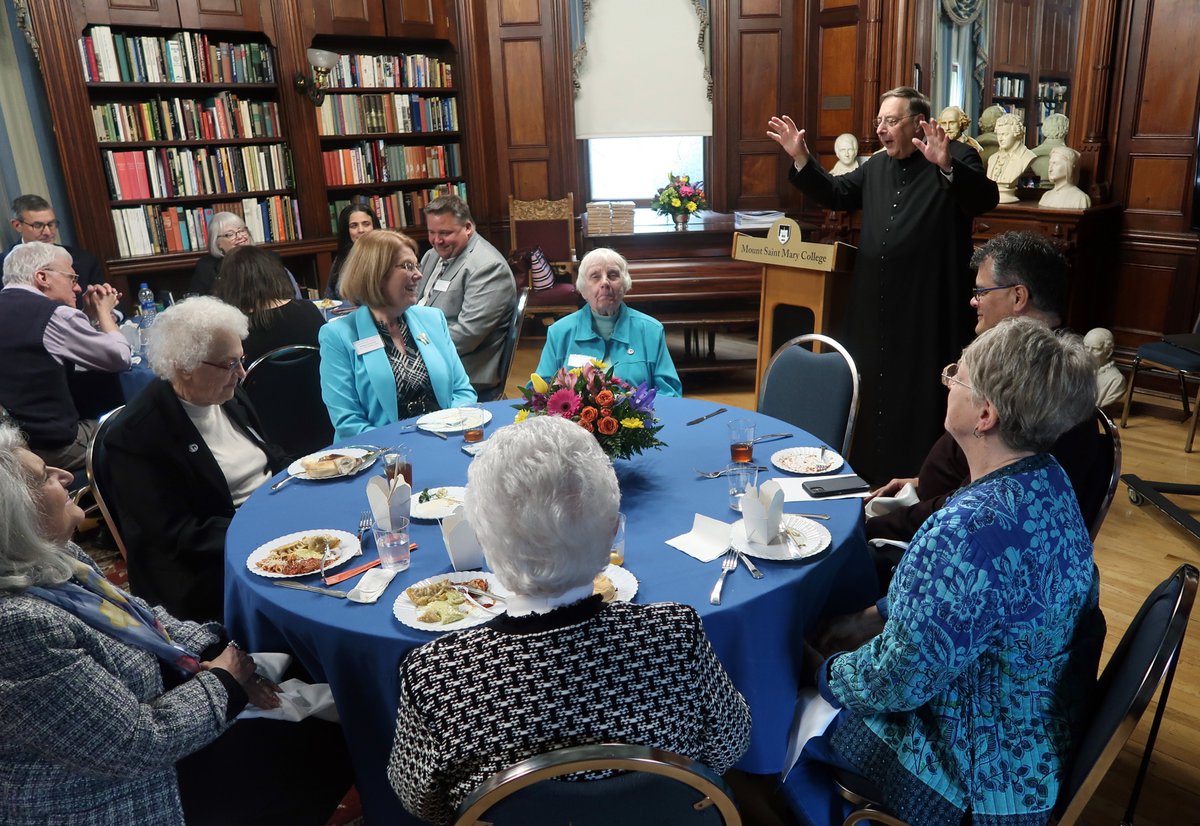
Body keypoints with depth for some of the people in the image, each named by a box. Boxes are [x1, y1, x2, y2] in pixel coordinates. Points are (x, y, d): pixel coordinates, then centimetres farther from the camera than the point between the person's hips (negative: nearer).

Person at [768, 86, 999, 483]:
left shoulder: (957, 158, -6)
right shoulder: (876, 166, 15)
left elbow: (986, 199, -21)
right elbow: (835, 194, 20)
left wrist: (947, 166, -39)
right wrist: (800, 157, 10)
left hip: (929, 306, -7)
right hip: (875, 304, 7)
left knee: (922, 393, 1)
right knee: (872, 385, 16)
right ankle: (869, 469, 31)